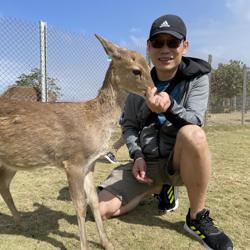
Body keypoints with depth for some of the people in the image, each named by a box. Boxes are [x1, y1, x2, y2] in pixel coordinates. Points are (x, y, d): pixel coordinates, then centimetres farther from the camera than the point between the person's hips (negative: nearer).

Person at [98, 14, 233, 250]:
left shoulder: (197, 77, -6)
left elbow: (194, 122, -20)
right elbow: (128, 125, 7)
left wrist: (169, 107, -42)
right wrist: (137, 156, -9)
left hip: (180, 161, -2)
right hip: (145, 162, 3)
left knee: (192, 133, -38)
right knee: (103, 209, -12)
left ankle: (197, 218, -16)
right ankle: (159, 187, 13)